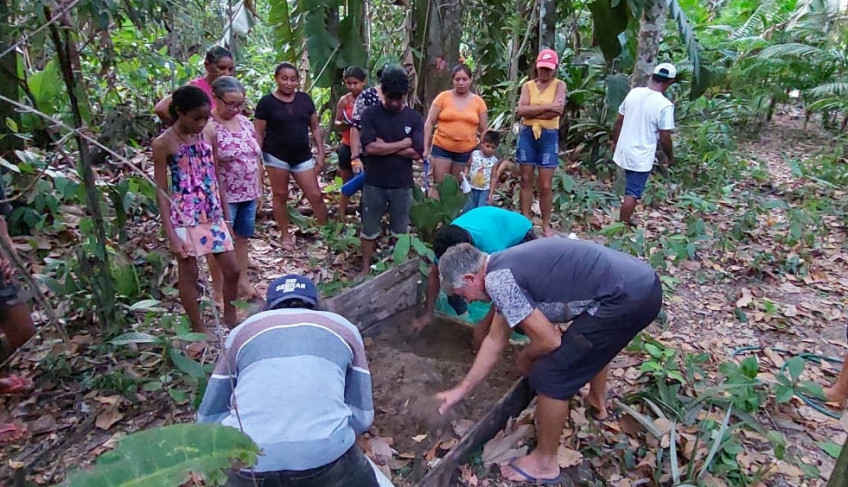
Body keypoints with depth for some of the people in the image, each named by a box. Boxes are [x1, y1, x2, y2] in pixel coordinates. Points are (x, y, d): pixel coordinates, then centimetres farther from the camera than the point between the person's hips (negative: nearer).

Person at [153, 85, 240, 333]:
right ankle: (198, 327, 24)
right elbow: (161, 191, -8)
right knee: (189, 273, 8)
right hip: (185, 218, -5)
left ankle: (230, 317, 30)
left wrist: (226, 216, 12)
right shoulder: (163, 143, -9)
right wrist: (171, 233, -12)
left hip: (213, 215, 5)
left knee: (232, 269, 8)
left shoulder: (209, 138, 4)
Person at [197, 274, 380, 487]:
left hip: (248, 463, 2)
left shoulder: (242, 331, 23)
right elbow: (362, 416, 20)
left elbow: (208, 419, 25)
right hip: (325, 455, -1)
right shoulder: (343, 327, 21)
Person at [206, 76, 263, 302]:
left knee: (241, 238, 18)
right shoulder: (208, 127, -15)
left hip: (248, 195, 7)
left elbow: (256, 158, 13)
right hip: (223, 197, -6)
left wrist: (259, 190, 13)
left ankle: (243, 281, 33)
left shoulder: (245, 122, 7)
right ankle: (220, 291, 19)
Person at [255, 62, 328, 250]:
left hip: (303, 157, 3)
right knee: (280, 195, 6)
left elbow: (315, 127, 10)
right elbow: (259, 134, -3)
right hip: (276, 156, -3)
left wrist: (320, 153, 3)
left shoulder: (305, 99, 5)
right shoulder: (267, 102, -5)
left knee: (315, 195, 2)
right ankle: (286, 236, 19)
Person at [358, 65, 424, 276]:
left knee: (401, 231, 12)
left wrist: (384, 146, -12)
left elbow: (416, 153, -10)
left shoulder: (414, 118, -1)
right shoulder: (370, 114, -5)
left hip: (402, 184, 1)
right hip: (374, 183, -1)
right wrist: (403, 143, -12)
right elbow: (370, 148, -17)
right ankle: (366, 268, 27)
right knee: (369, 229, 11)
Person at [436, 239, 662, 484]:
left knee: (549, 376, 2)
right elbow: (495, 340, 24)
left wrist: (524, 358, 11)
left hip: (627, 299, -10)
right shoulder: (505, 270, 17)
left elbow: (549, 340, -12)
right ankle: (597, 400, 61)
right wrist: (462, 389, 30)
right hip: (643, 283, 10)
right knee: (593, 339, 39)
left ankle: (544, 463, 21)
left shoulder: (496, 280, -13)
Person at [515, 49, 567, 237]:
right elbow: (521, 110, -8)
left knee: (545, 185, 0)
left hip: (549, 136, -2)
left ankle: (546, 224, 12)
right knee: (526, 180, 7)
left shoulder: (559, 85, 1)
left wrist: (531, 111, -10)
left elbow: (557, 111, -15)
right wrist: (545, 107, -15)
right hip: (527, 134, 2)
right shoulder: (528, 86, 7)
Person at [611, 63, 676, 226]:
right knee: (632, 194, 4)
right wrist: (670, 157, 2)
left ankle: (625, 219, 37)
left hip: (624, 150, 7)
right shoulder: (665, 105, -19)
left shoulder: (634, 93, -2)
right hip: (641, 157, -6)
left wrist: (615, 142, 20)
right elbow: (664, 138, -15)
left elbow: (618, 122, 6)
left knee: (631, 189, 25)